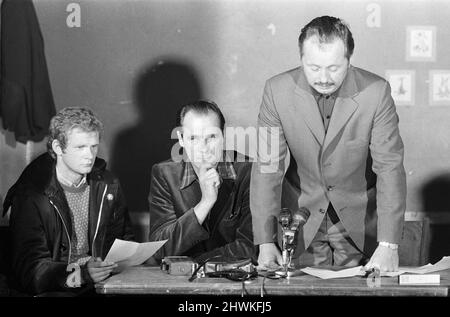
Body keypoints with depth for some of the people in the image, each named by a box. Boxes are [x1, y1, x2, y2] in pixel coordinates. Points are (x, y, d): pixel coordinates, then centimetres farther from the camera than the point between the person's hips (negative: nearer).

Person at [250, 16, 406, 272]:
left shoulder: (376, 92, -17)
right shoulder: (278, 90, -15)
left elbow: (390, 167, -18)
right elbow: (267, 167, -13)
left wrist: (388, 245, -26)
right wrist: (265, 242, -21)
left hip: (359, 221, 0)